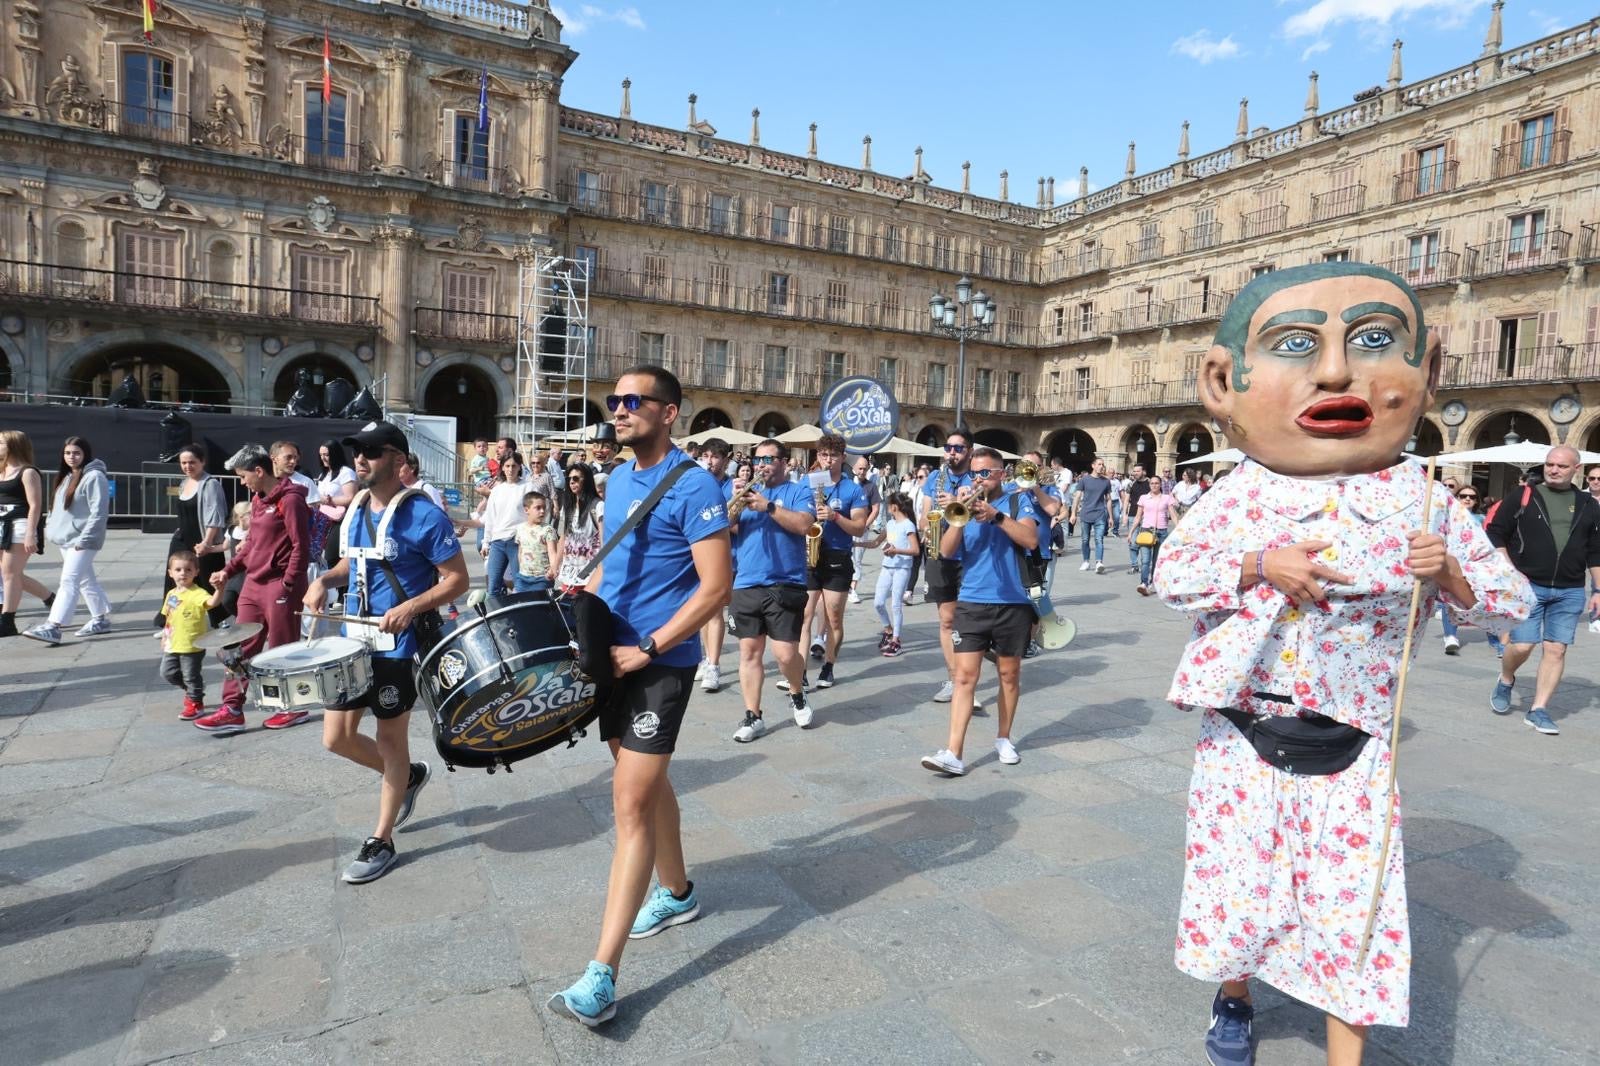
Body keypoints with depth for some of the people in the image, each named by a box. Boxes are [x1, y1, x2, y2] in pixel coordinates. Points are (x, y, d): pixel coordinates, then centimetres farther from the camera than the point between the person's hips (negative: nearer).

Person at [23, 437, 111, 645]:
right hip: (65, 539, 10)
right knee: (86, 580, 15)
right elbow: (60, 508, 25)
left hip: (82, 541, -10)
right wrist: (51, 525, 15)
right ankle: (101, 619, 24)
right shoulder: (66, 477, 17)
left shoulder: (94, 477, -13)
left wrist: (84, 539, -20)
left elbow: (99, 512, -18)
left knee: (69, 582, -13)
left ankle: (53, 627, -16)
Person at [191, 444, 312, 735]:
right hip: (253, 585, 9)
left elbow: (301, 547, -17)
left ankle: (294, 707, 16)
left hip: (280, 587, -9)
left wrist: (287, 586, -17)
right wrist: (228, 570, 12)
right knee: (241, 648, 9)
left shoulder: (290, 499, -14)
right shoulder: (258, 499, 14)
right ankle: (232, 709, 14)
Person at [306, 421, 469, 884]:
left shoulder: (423, 515, -17)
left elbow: (458, 579, -15)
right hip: (354, 638, 7)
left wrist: (410, 607, -28)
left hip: (399, 644, -7)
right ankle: (407, 776, 37)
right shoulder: (356, 509, 6)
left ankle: (381, 842, 21)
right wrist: (325, 579, 0)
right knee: (336, 736, 10)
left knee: (390, 738, 6)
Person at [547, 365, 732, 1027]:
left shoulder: (692, 487, -15)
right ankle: (676, 893, 41)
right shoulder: (618, 479, 10)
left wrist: (645, 649, -21)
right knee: (648, 782, 20)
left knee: (631, 804, -8)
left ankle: (602, 976, -3)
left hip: (661, 663, -8)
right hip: (613, 654, 8)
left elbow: (717, 586, -19)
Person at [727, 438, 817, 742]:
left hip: (786, 585, -4)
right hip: (746, 585, 4)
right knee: (749, 651, 4)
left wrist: (767, 505, -18)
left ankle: (798, 694, 21)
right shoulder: (745, 492, 16)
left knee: (785, 653, -8)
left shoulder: (799, 491, 5)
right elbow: (725, 529, 5)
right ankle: (753, 716, 14)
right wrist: (735, 504, -12)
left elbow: (803, 524, -14)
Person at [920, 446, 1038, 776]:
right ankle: (953, 754, -8)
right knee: (965, 677, -5)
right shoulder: (965, 504, 8)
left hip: (1013, 604, 0)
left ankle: (1003, 738, 31)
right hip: (971, 603, 1)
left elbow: (1031, 540, -14)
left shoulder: (1018, 500, 3)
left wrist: (995, 515, -22)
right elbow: (946, 551, -2)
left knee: (1009, 674, 12)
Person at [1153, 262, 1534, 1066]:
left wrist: (1449, 573, -16)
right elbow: (1169, 574, -6)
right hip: (1243, 735, 0)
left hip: (1350, 745, 1)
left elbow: (1513, 599, 6)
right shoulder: (1239, 494, -6)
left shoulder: (1424, 503, -3)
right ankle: (1234, 997, 42)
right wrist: (1259, 564, -21)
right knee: (1236, 883, 12)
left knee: (1354, 907, 5)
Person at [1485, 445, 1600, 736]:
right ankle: (1506, 681, 23)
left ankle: (1538, 710, 8)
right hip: (1527, 586, -3)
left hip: (1569, 592, 3)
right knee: (1522, 645, -8)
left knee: (1556, 649, 0)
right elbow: (1496, 534, 0)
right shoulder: (1522, 498, 0)